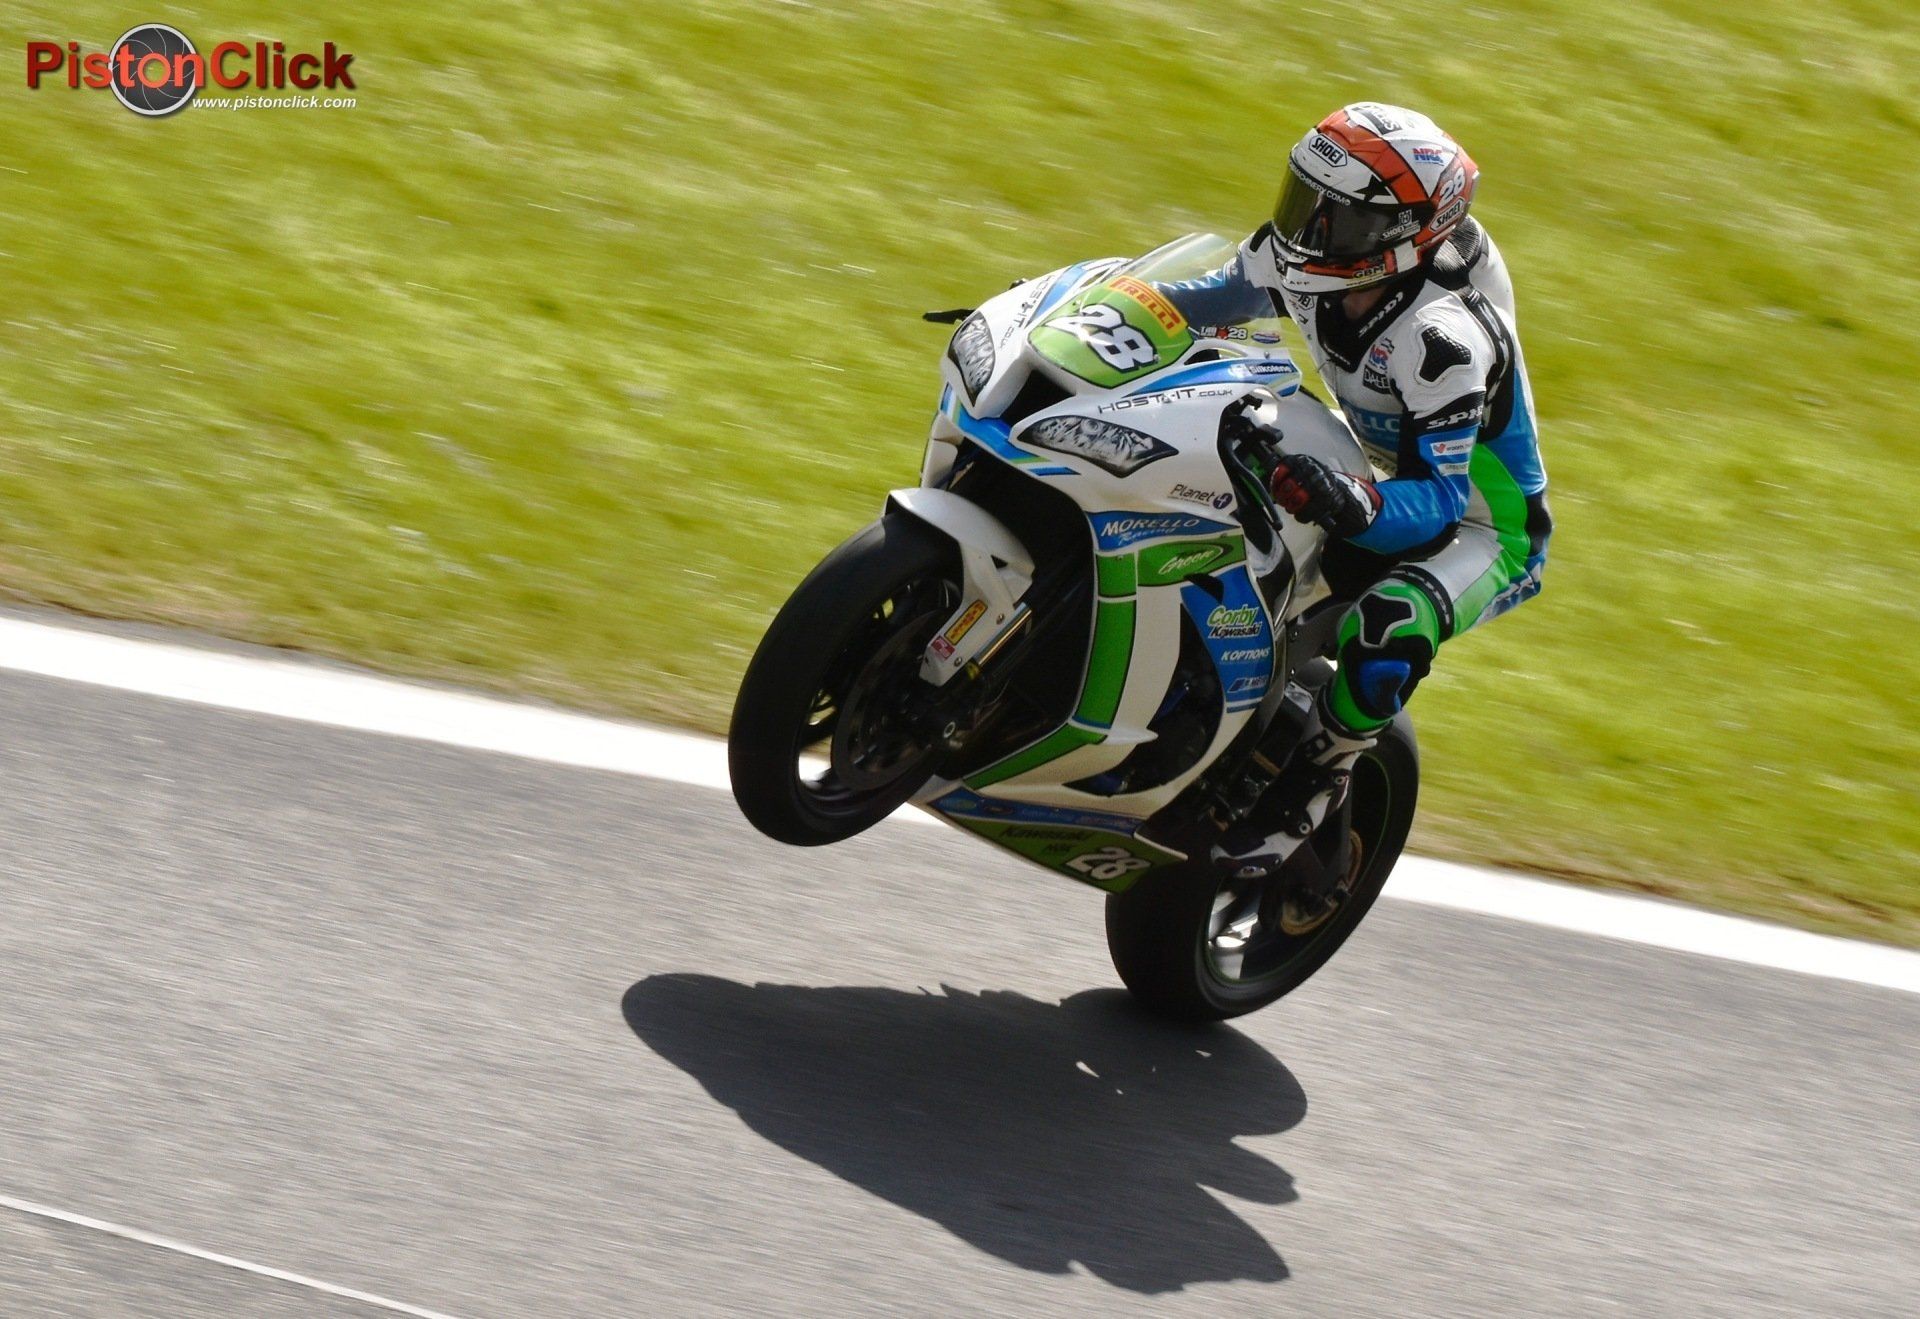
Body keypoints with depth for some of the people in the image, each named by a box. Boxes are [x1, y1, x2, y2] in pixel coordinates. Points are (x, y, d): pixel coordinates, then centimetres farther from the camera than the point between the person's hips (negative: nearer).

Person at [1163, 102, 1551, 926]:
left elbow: (1437, 499, -36)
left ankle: (1309, 792, -14)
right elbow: (1219, 297, 7)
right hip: (1397, 488, 9)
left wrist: (1350, 506, -56)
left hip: (1488, 529, -9)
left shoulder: (1443, 337, -35)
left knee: (1387, 631, -37)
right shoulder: (1303, 257, -13)